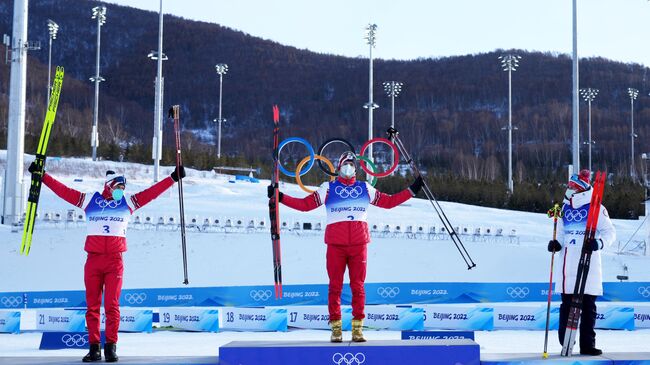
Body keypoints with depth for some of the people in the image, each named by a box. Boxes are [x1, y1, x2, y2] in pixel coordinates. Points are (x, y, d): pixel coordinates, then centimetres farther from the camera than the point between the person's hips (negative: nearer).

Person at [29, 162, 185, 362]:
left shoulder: (128, 202, 14)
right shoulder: (89, 200, 12)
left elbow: (152, 192, 11)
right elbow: (63, 190, 11)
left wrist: (173, 178, 6)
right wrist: (42, 175, 8)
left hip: (115, 261, 0)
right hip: (93, 260, 0)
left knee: (112, 305, -4)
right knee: (92, 305, 1)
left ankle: (111, 346, 1)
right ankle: (94, 347, 7)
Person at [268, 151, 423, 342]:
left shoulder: (365, 188, 18)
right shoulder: (328, 188, 13)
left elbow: (389, 201, 20)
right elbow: (305, 204, 7)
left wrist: (412, 190, 17)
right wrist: (280, 197, -2)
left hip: (359, 244, 1)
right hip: (335, 244, -1)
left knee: (358, 286, 0)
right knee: (335, 286, -2)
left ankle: (358, 327, 4)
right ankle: (336, 328, 2)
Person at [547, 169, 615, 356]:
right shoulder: (565, 209, 13)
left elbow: (610, 231, -4)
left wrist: (599, 243, -23)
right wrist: (556, 244, -1)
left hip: (589, 264, -4)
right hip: (568, 266, 4)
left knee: (588, 305, 1)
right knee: (567, 303, 3)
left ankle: (587, 344, 7)